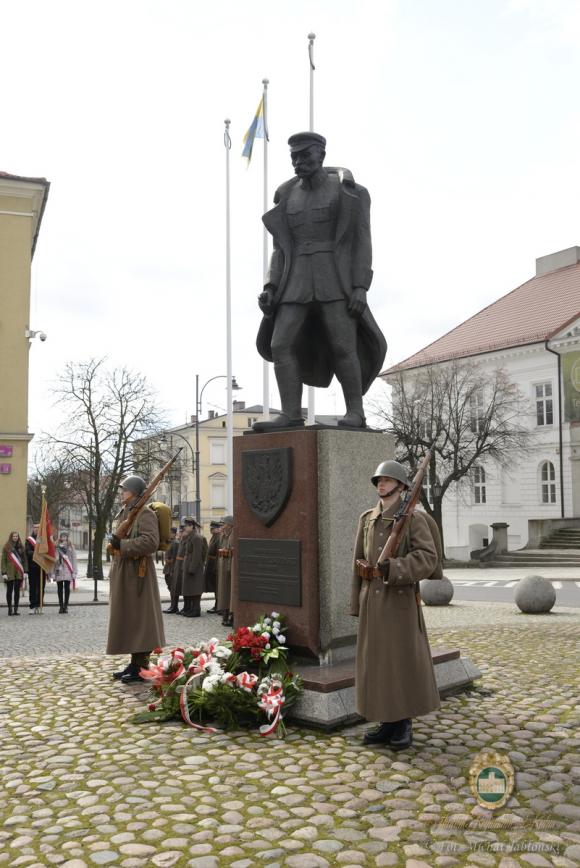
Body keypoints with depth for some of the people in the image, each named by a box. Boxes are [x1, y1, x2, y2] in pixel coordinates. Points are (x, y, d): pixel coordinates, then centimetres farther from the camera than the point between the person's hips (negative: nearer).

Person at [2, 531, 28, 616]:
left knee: (17, 590, 5)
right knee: (9, 590, 5)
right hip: (9, 573, -2)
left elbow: (25, 560, 9)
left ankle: (16, 609, 9)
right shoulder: (6, 547, -1)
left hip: (19, 573, 2)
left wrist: (25, 571, 2)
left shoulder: (21, 547, 7)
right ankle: (10, 608, 12)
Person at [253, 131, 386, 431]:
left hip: (336, 279, -4)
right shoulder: (287, 196, 14)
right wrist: (270, 289, 0)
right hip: (298, 282, 4)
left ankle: (355, 413, -1)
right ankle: (291, 415, -8)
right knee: (280, 345, -10)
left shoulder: (347, 190, 2)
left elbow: (361, 241, -3)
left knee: (343, 347, -13)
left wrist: (361, 288, -15)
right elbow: (282, 249, 13)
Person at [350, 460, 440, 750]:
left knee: (404, 662, 2)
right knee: (378, 662, 9)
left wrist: (394, 568, -31)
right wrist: (357, 604, 10)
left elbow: (427, 559, -17)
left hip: (401, 601, -5)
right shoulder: (367, 519, 9)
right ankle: (388, 723, 22)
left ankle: (405, 725, 17)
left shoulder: (414, 518, -7)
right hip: (373, 602, 5)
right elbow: (360, 563, 11)